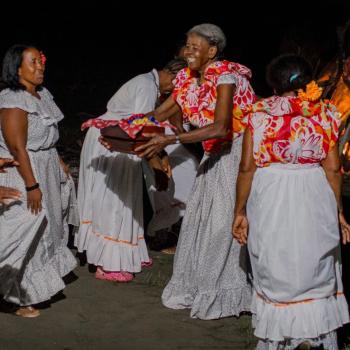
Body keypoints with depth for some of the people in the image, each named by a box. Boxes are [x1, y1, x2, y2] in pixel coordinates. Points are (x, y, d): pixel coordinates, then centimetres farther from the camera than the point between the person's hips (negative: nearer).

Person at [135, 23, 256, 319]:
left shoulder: (225, 77, -21)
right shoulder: (187, 79, 2)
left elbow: (220, 127, -34)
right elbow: (160, 114, 7)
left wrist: (171, 140, -39)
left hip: (237, 153, -8)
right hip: (215, 156, 8)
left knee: (224, 222, -7)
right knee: (198, 220, 8)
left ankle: (225, 294, 6)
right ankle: (196, 287, 20)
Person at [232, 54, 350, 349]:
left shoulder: (259, 112, 0)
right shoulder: (324, 112, 2)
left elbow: (247, 166, -5)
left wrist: (240, 211, 2)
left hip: (269, 199, -1)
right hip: (314, 200, 1)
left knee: (275, 272, 11)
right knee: (315, 270, 14)